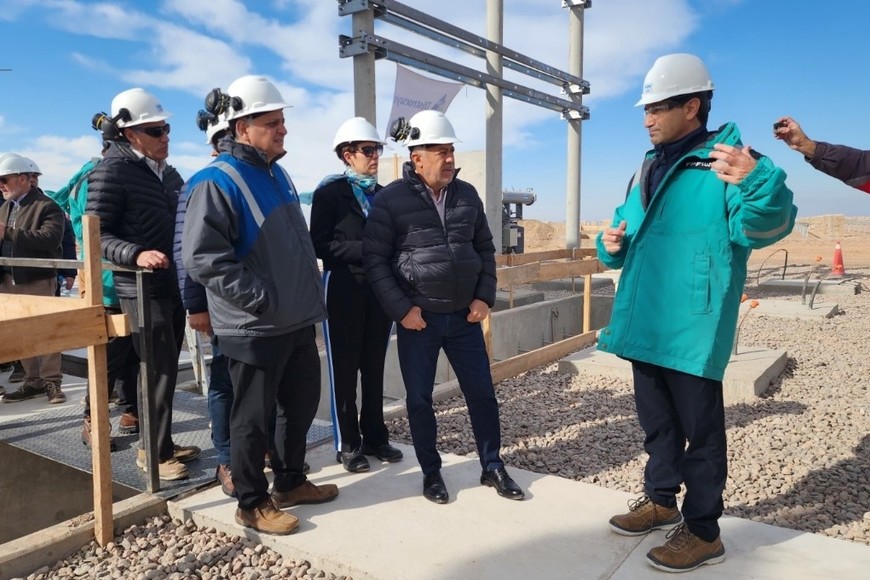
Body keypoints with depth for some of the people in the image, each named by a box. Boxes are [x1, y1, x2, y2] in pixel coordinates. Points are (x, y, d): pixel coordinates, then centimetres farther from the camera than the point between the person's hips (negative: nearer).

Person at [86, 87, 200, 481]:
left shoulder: (167, 173, 13)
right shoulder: (112, 170, -11)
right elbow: (97, 233, -16)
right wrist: (136, 254, -31)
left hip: (174, 285, 8)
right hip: (142, 289, -8)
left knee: (166, 369, 15)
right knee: (159, 370, -3)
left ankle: (163, 442, 28)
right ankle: (155, 450, 12)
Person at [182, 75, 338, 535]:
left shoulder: (277, 174, 13)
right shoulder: (217, 182, -15)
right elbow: (202, 257, -22)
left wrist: (309, 296, 16)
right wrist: (262, 298, -22)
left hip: (297, 322, 9)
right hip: (254, 328, -9)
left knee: (301, 403, 18)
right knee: (253, 417, 6)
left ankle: (290, 482, 37)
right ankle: (252, 503, 23)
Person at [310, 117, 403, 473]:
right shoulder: (330, 192, -4)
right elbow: (320, 244, -12)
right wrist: (365, 250, -17)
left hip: (380, 290, 5)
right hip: (344, 291, -5)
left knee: (374, 368, 12)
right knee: (344, 370, 4)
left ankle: (374, 437, 24)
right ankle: (347, 444, 15)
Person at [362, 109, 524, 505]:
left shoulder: (467, 195, 6)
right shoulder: (391, 199, -7)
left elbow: (485, 248, 13)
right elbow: (374, 259, -7)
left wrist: (484, 297, 2)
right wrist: (401, 309, -11)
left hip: (464, 317, 4)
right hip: (418, 319, -3)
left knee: (482, 393, 8)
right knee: (419, 398, 7)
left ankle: (493, 467, 25)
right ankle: (431, 472, 26)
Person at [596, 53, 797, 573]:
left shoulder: (727, 162, -10)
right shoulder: (649, 169, 14)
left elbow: (766, 225, -25)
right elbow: (628, 229, 24)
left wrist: (756, 183, -46)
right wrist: (612, 244, 1)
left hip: (691, 328, -8)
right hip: (644, 324, 8)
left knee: (699, 429, 5)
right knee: (657, 422, 20)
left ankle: (703, 531, 20)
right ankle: (661, 501, 37)